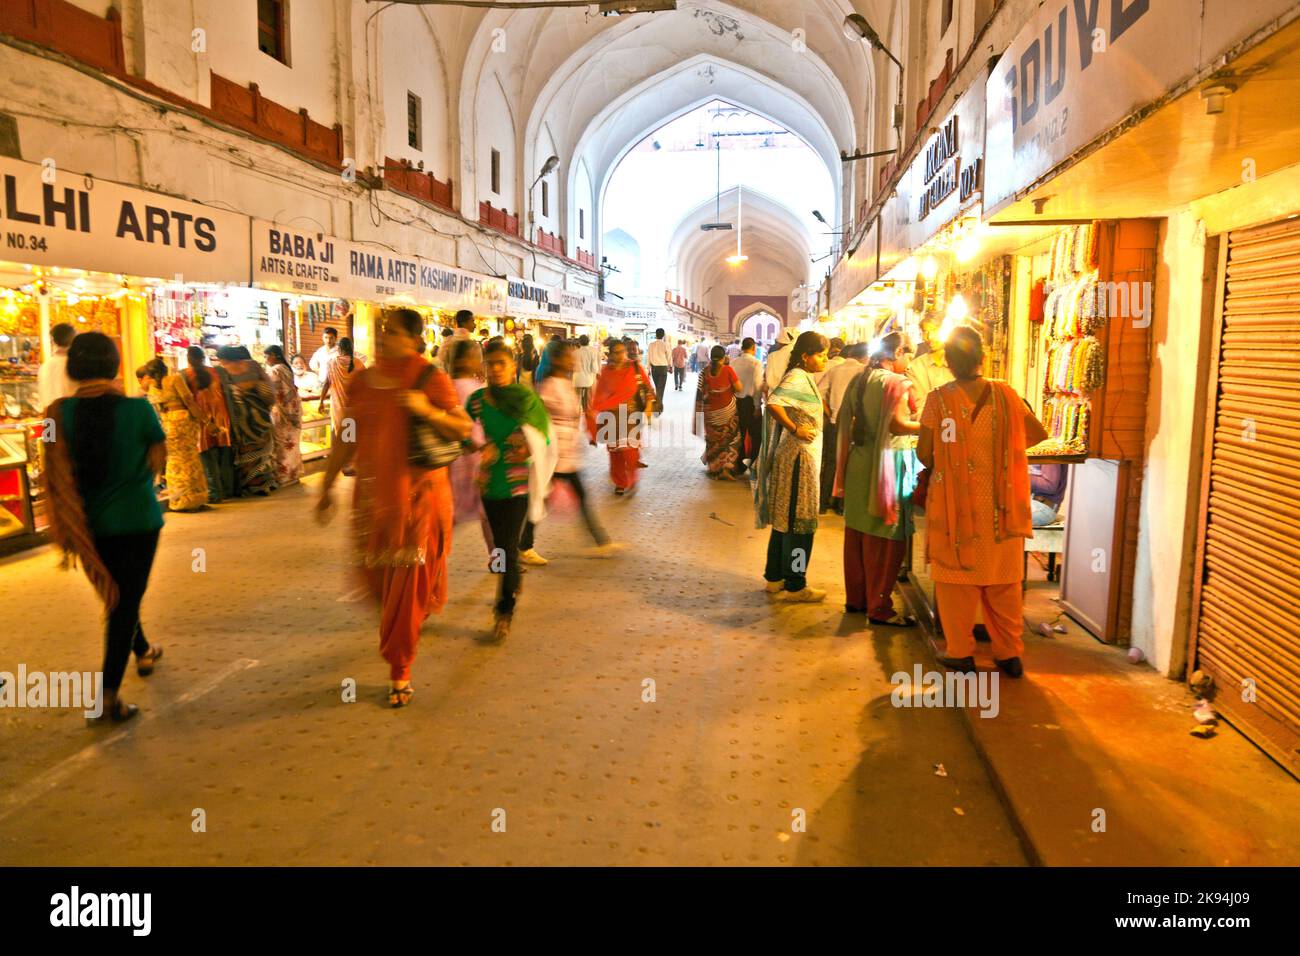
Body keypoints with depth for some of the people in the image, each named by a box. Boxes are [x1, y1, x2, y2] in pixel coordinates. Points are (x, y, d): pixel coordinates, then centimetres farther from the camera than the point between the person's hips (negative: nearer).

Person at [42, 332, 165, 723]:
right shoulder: (137, 409, -14)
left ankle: (143, 653, 46)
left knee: (117, 594, 25)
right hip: (136, 519, -3)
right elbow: (157, 462, -6)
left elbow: (58, 477, -3)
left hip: (91, 523, 4)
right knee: (126, 600, 3)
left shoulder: (61, 413, -7)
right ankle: (109, 696, -2)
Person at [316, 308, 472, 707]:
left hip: (417, 495, -5)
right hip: (372, 492, 6)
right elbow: (347, 438, 13)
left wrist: (427, 410, -24)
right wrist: (327, 486, 13)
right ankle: (425, 603, 47)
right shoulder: (363, 380, 8)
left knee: (407, 585, -4)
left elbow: (463, 430, -8)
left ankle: (400, 673, 8)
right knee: (374, 574, 14)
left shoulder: (429, 377, -7)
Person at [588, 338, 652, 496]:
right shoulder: (606, 371, 4)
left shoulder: (635, 367, -1)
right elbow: (599, 394, 10)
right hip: (612, 416, 2)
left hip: (631, 416, -2)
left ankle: (632, 480, 15)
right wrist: (593, 411, 4)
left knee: (630, 450, -10)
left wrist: (648, 408, -5)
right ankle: (620, 483, 24)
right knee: (615, 451, 6)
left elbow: (647, 388, 3)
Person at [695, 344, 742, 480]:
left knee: (713, 440, 19)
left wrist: (698, 412, 3)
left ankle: (714, 469, 27)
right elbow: (738, 388, -12)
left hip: (710, 412, 2)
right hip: (728, 410, -2)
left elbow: (699, 394, -5)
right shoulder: (728, 369, -12)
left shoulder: (704, 372, -6)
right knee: (730, 440, 10)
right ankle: (727, 468, -2)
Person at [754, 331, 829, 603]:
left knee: (785, 519, 15)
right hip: (799, 456, -10)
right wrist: (795, 429, -23)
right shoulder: (797, 378, -17)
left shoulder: (804, 377, 13)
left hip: (804, 455, 10)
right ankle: (794, 585, 5)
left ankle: (775, 577, 24)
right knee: (800, 522, -3)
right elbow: (773, 403, -31)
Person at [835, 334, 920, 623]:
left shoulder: (859, 379, 11)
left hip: (859, 461, 8)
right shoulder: (896, 382, -12)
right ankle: (879, 608, 6)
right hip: (886, 462, -8)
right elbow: (899, 425, -21)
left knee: (857, 533, 14)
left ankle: (856, 598, 25)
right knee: (884, 539, -1)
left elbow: (847, 421, 14)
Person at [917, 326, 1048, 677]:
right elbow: (1038, 434, 8)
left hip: (954, 505, -2)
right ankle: (1010, 654, 21)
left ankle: (961, 651, 15)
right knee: (1003, 582, 13)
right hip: (1000, 505, 2)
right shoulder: (1005, 394, -2)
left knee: (957, 577, 9)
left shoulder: (939, 399, -10)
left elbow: (924, 454, -9)